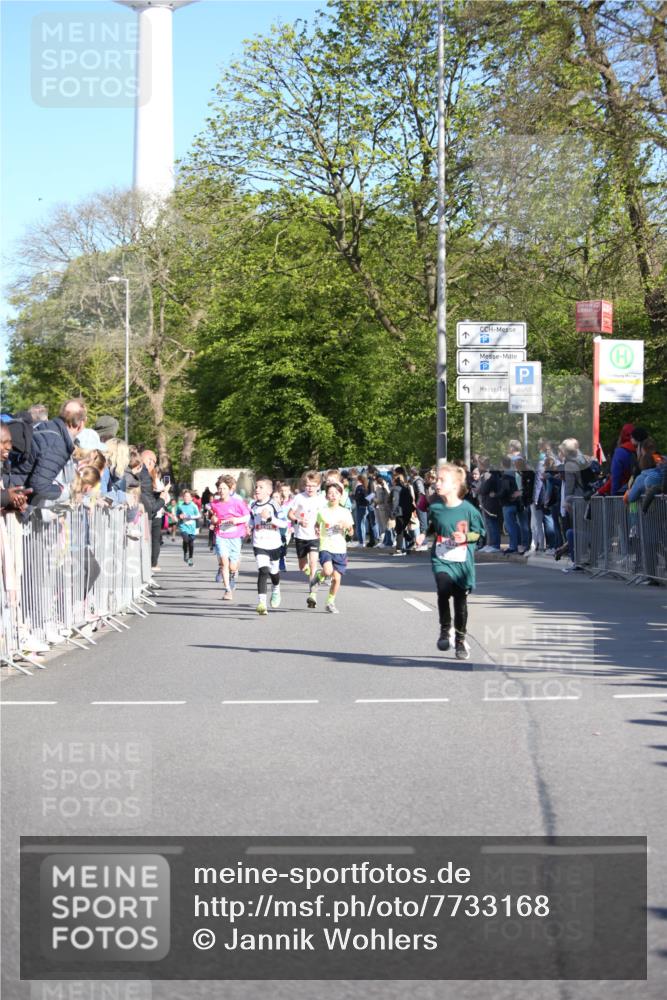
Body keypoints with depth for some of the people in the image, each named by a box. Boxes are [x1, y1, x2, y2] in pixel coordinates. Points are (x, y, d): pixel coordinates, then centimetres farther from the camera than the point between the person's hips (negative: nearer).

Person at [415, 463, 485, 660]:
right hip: (441, 559, 1)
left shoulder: (468, 509, -9)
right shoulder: (435, 507, -1)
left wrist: (465, 537, -16)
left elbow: (479, 533, 2)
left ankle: (460, 640, 27)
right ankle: (445, 629, -4)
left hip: (462, 561, -1)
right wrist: (423, 535, 2)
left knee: (460, 601, 8)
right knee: (444, 590, -25)